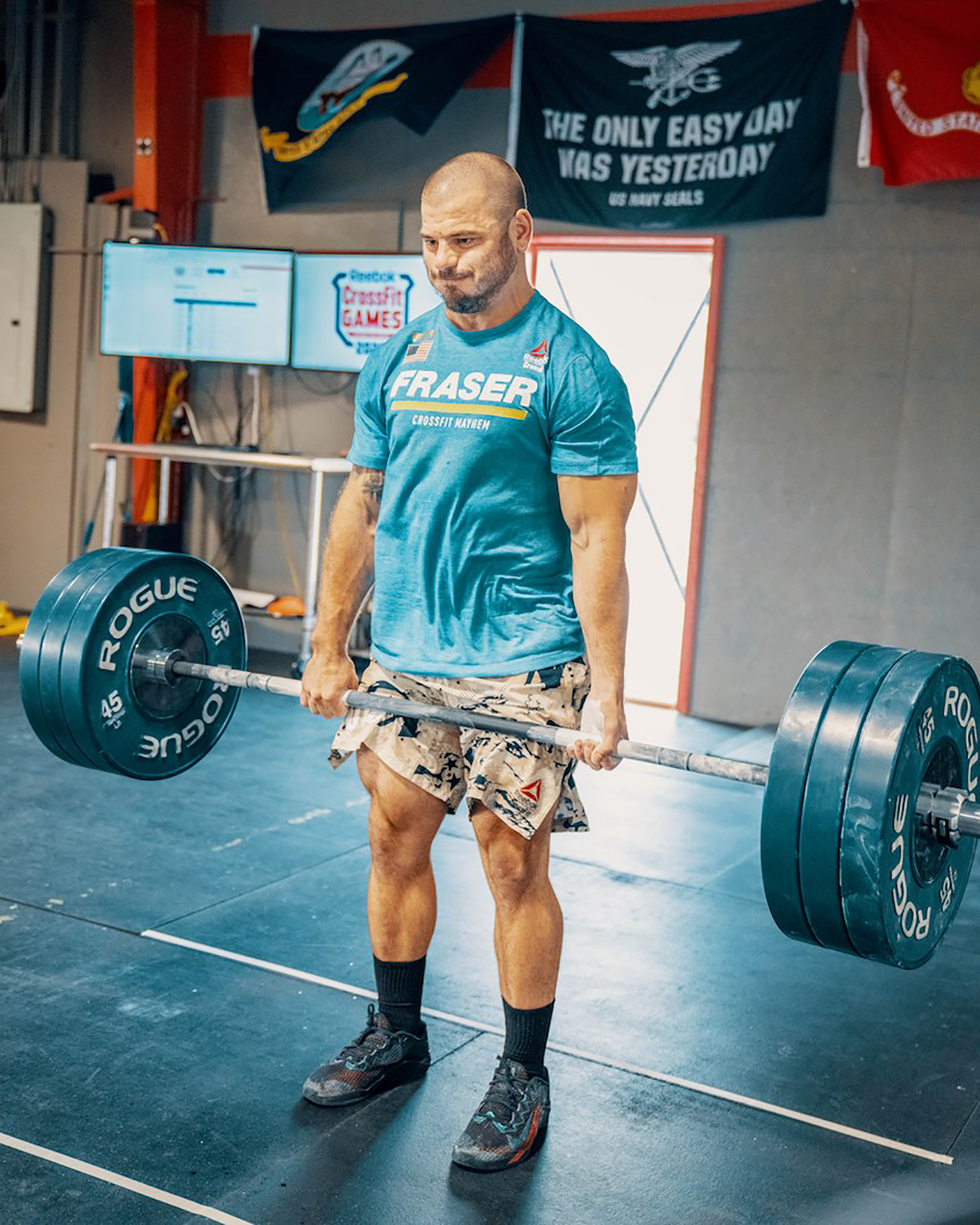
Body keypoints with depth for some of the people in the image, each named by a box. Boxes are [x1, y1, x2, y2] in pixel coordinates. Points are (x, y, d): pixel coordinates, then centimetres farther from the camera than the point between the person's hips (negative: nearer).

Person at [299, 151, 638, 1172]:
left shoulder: (569, 369, -9)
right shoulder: (397, 361, 8)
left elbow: (596, 536, -12)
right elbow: (361, 507, 12)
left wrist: (606, 693, -15)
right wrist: (328, 647, 11)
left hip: (521, 664, -5)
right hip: (403, 653, 6)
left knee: (514, 864, 1)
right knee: (394, 843, 12)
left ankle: (522, 1078, 18)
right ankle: (396, 1037, 31)